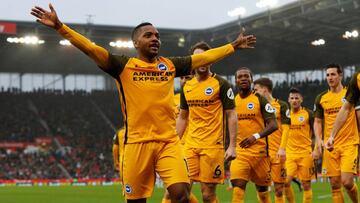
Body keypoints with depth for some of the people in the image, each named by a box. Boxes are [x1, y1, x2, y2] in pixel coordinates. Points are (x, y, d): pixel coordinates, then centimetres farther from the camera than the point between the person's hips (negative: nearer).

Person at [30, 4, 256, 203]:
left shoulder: (170, 65, 14)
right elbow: (91, 49, -6)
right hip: (137, 143, -2)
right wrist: (60, 26, -16)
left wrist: (233, 46, 27)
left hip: (169, 141, 2)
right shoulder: (124, 65, 4)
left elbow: (204, 58, 22)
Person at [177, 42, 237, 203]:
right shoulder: (187, 86, 12)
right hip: (190, 146, 5)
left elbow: (232, 115, -4)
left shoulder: (221, 84, -3)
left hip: (213, 145, -5)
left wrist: (232, 146, -11)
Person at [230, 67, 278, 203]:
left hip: (259, 150, -1)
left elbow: (273, 125, -8)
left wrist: (256, 136, -22)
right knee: (237, 186, -17)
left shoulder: (260, 100, -1)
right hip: (239, 152, 1)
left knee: (262, 189, 11)